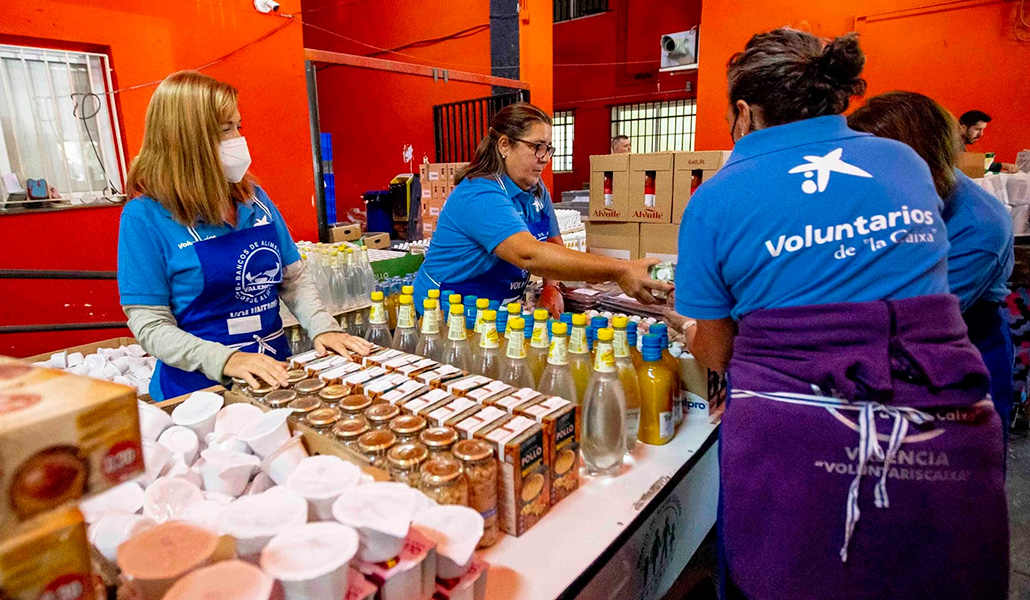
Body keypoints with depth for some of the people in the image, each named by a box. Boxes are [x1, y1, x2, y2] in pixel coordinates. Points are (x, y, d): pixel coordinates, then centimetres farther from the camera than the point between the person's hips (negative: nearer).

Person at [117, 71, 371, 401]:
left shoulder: (254, 198, 7)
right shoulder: (145, 216, -6)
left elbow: (294, 277, 10)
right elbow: (150, 324, -8)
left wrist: (323, 327, -6)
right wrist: (225, 360, -22)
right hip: (200, 385, -3)